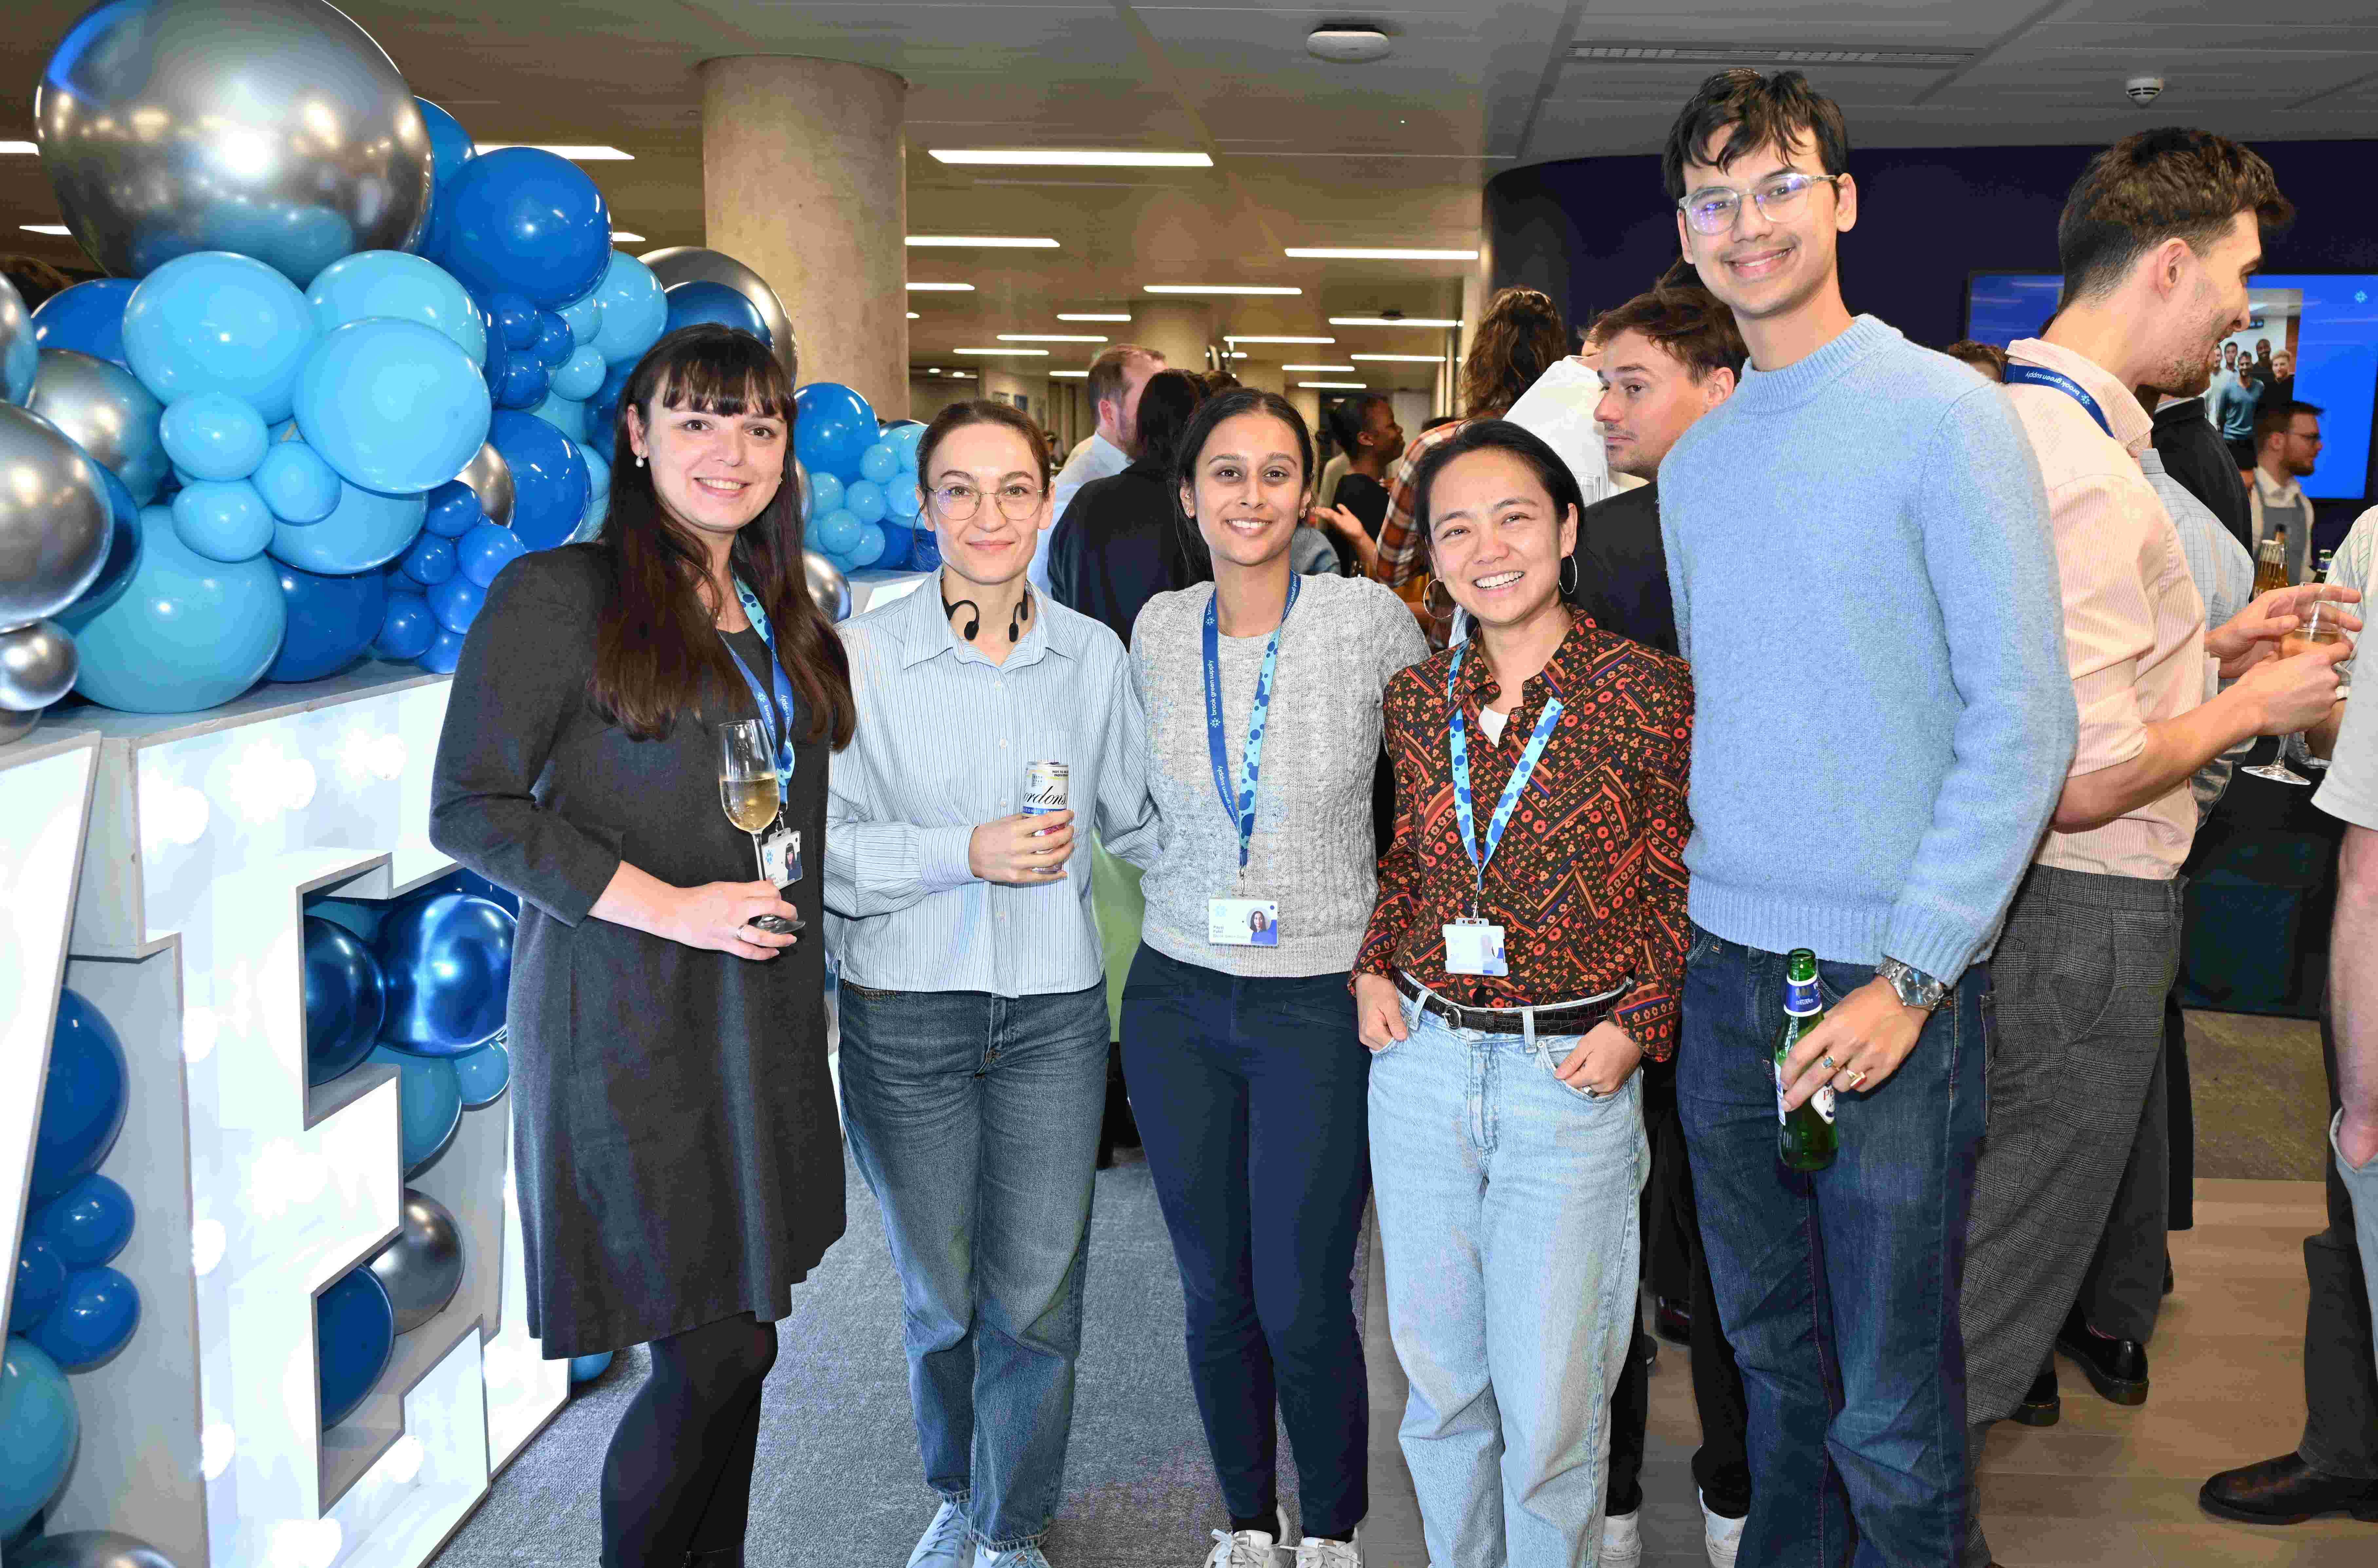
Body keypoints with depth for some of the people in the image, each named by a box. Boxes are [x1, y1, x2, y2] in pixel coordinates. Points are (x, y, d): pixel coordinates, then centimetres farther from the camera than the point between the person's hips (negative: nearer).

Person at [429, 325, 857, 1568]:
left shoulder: (781, 615, 13)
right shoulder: (556, 596, -8)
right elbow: (469, 811, -13)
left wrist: (785, 924, 9)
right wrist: (670, 906, -18)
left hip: (763, 1015, 6)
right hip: (631, 1019, -6)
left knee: (740, 1337, 12)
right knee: (715, 1353, -4)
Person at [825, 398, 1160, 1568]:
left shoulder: (1093, 654, 2)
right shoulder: (864, 656, -7)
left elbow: (1137, 820, 10)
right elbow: (825, 846, -10)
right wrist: (966, 854, -21)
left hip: (1054, 1011, 2)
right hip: (907, 1014, -1)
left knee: (1037, 1295, 5)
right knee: (940, 1294, 15)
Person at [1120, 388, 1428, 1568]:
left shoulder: (1368, 619, -9)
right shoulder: (1158, 630, 2)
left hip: (1320, 1005, -3)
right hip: (1178, 995, 3)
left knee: (1304, 1307, 2)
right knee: (1216, 1295, 13)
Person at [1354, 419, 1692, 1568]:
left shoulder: (1650, 690, -7)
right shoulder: (1415, 698, 5)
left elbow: (1685, 883, -1)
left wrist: (1638, 1025, -11)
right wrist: (1372, 969, 4)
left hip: (1572, 1076, -3)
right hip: (1422, 1061, 4)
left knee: (1550, 1400, 5)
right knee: (1439, 1374, 16)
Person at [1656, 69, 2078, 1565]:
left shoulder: (1948, 416, -7)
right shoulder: (1694, 461, 12)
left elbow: (2023, 724, -12)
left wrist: (1910, 976, -16)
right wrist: (1697, 903, 10)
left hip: (1891, 975, -5)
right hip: (1726, 970, 6)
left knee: (1890, 1400, 3)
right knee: (1770, 1350, 18)